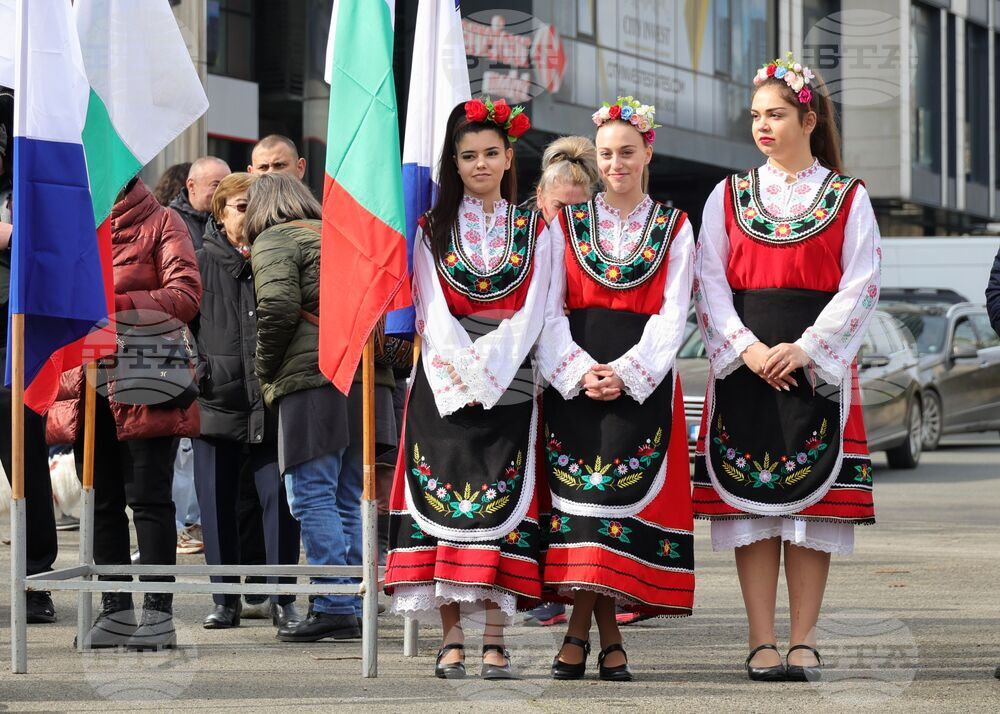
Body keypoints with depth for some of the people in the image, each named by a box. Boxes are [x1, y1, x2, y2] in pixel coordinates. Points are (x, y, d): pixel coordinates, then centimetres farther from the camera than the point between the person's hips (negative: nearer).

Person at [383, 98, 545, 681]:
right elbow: (433, 313, 0)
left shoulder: (533, 230, 10)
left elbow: (531, 315, 0)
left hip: (509, 385, 0)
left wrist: (486, 369, -12)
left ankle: (495, 641, -6)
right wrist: (462, 374, -13)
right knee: (444, 504, -6)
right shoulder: (433, 229, 10)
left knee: (502, 503, -6)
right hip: (444, 387, 0)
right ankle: (451, 639, -5)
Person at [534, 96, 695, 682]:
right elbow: (549, 309, 4)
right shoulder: (568, 223, 11)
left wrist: (625, 372, -13)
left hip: (642, 382, -1)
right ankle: (606, 635, -4)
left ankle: (580, 630, -4)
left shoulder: (674, 228, 9)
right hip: (574, 378, 1)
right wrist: (580, 371, -11)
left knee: (622, 489, -8)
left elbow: (673, 312, 0)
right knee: (581, 495, -7)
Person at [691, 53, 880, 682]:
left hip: (820, 364, -1)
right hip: (744, 363, 1)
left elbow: (860, 287, -2)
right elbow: (710, 282, 4)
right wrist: (747, 348, -11)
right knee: (751, 498, -3)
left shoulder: (848, 197, 6)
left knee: (813, 498, -3)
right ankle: (762, 641, 0)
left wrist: (805, 349, -14)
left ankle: (804, 640, 1)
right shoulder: (729, 196, 11)